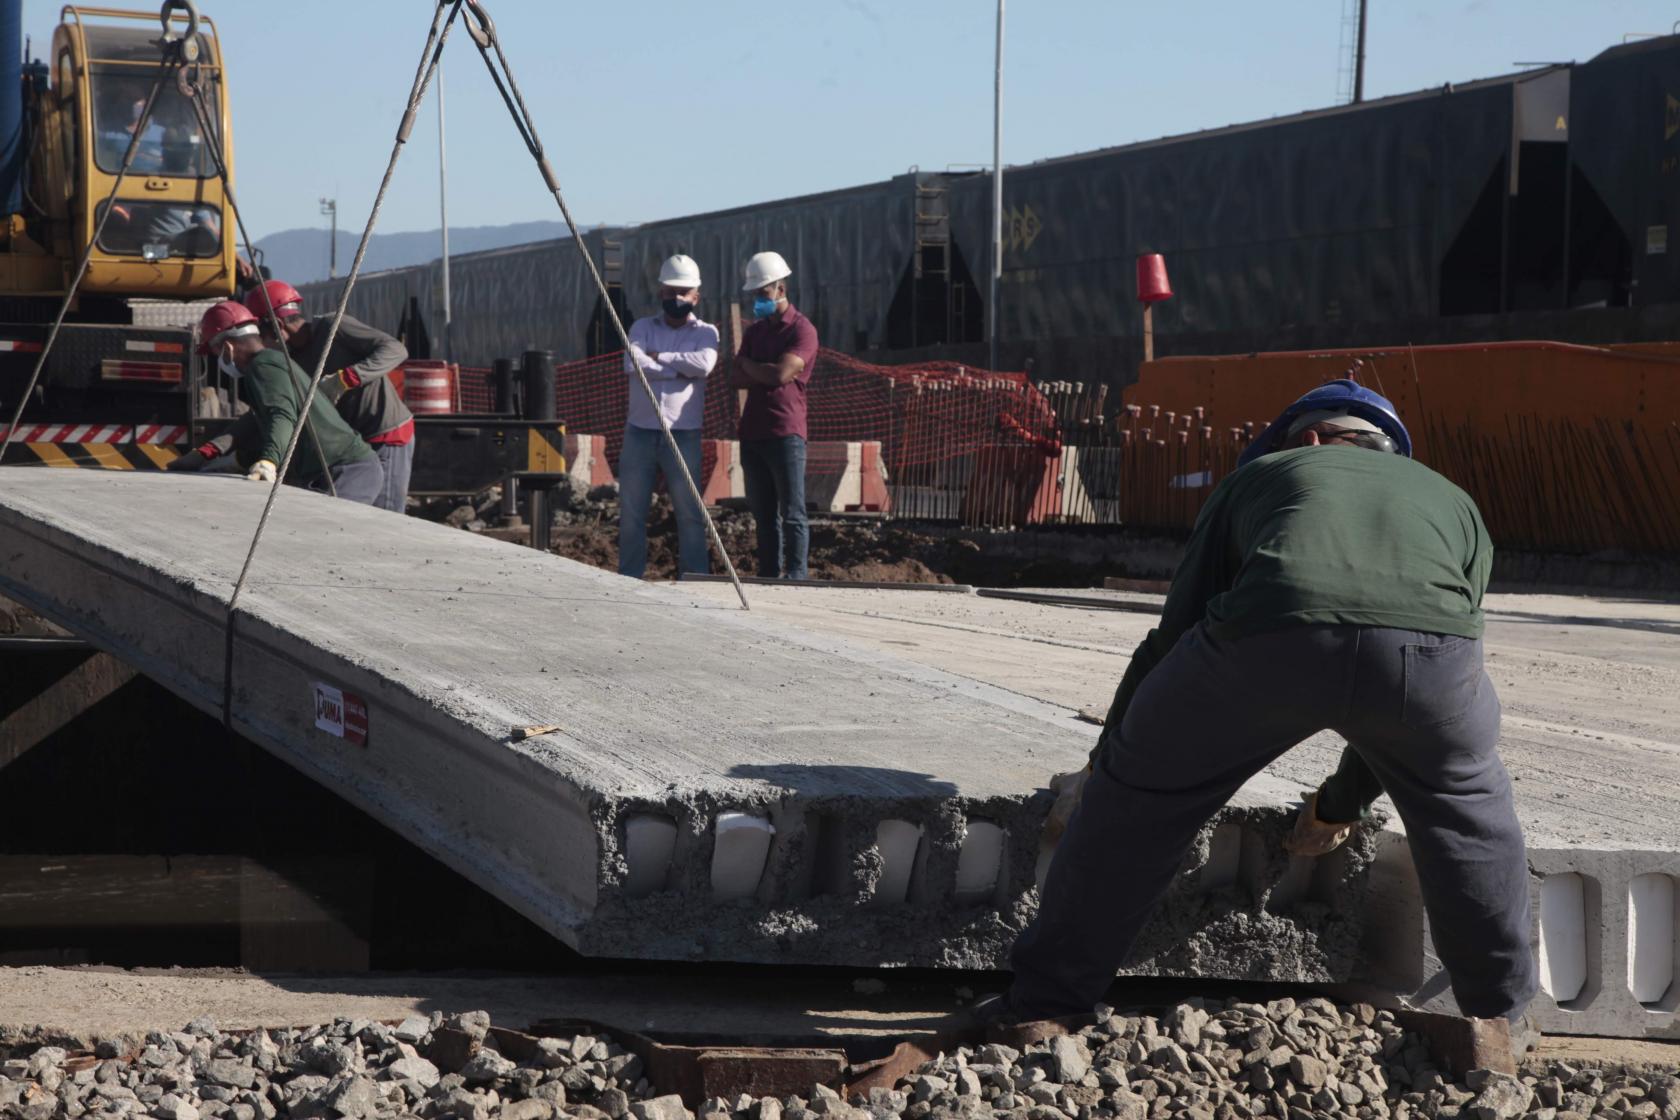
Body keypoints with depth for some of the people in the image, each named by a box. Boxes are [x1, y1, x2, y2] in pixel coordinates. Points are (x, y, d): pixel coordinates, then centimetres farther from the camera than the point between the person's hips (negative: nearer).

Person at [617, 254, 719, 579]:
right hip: (639, 432, 2)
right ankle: (629, 580, 11)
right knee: (631, 512, 4)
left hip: (683, 437, -2)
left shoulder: (705, 333, 8)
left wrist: (659, 357, -8)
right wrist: (678, 370, -11)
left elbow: (704, 363, -15)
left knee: (691, 513, -3)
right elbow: (633, 363, -9)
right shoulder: (643, 327, 11)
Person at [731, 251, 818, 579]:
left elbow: (780, 373, -17)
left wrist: (747, 364, 0)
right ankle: (768, 579, 14)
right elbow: (738, 379, 8)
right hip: (752, 432, 7)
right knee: (763, 514, 10)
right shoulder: (754, 331, 17)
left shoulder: (802, 330, -5)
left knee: (792, 515, -5)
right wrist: (767, 374, -9)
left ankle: (795, 580, -6)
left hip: (785, 433, -7)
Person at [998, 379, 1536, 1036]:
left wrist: (1106, 756, 50)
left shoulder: (1261, 473, 39)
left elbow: (1174, 634, 36)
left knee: (1139, 793, 21)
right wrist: (1343, 802, 56)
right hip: (1426, 649, 1)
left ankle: (1048, 1000, 27)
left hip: (1269, 636, -1)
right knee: (1464, 803, 32)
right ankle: (1501, 1011, 37)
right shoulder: (1454, 502, 42)